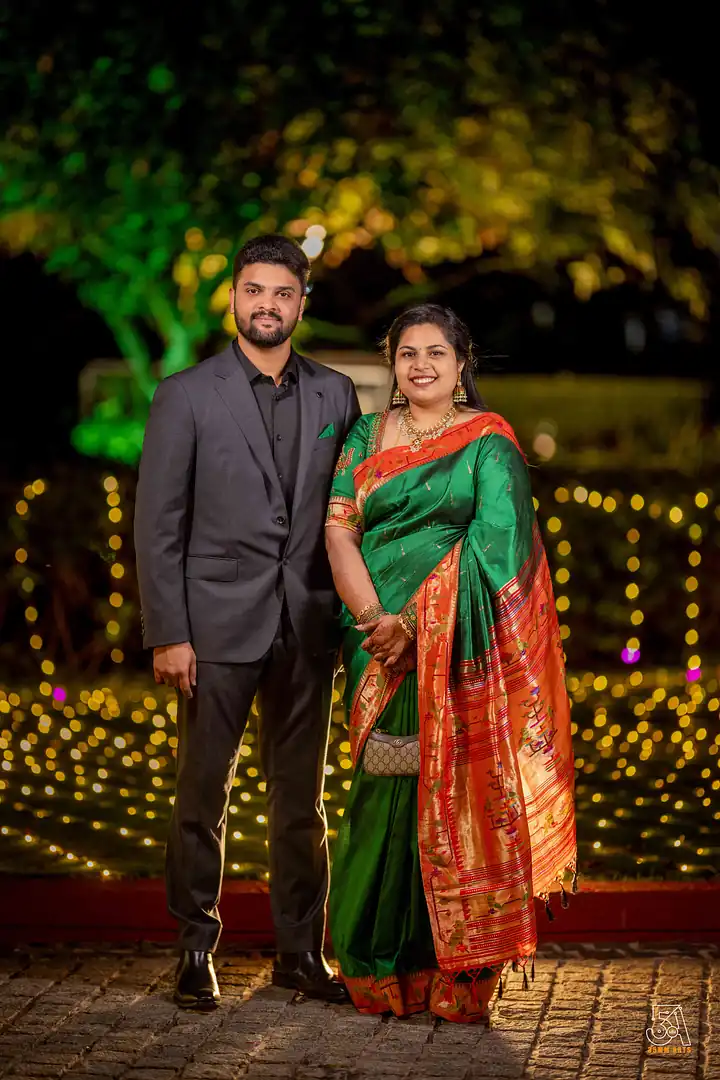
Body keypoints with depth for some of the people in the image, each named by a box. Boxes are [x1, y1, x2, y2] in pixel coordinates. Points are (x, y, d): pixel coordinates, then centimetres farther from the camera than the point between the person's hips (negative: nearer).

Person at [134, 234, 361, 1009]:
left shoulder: (335, 395, 8)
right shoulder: (186, 395, -1)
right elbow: (157, 524, -4)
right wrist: (167, 634, -10)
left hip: (307, 626, 3)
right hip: (217, 624, -3)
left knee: (301, 798, 9)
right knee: (202, 794, 2)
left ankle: (300, 952, 18)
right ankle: (196, 952, 12)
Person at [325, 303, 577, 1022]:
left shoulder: (488, 443, 2)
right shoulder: (366, 437, 13)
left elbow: (493, 543, -8)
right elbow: (339, 528, 4)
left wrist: (413, 622, -15)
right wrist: (372, 616, -12)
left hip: (456, 648, -3)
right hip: (378, 644, 3)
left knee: (453, 791, -5)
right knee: (385, 791, 2)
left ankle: (457, 975, 1)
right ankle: (382, 968, 11)